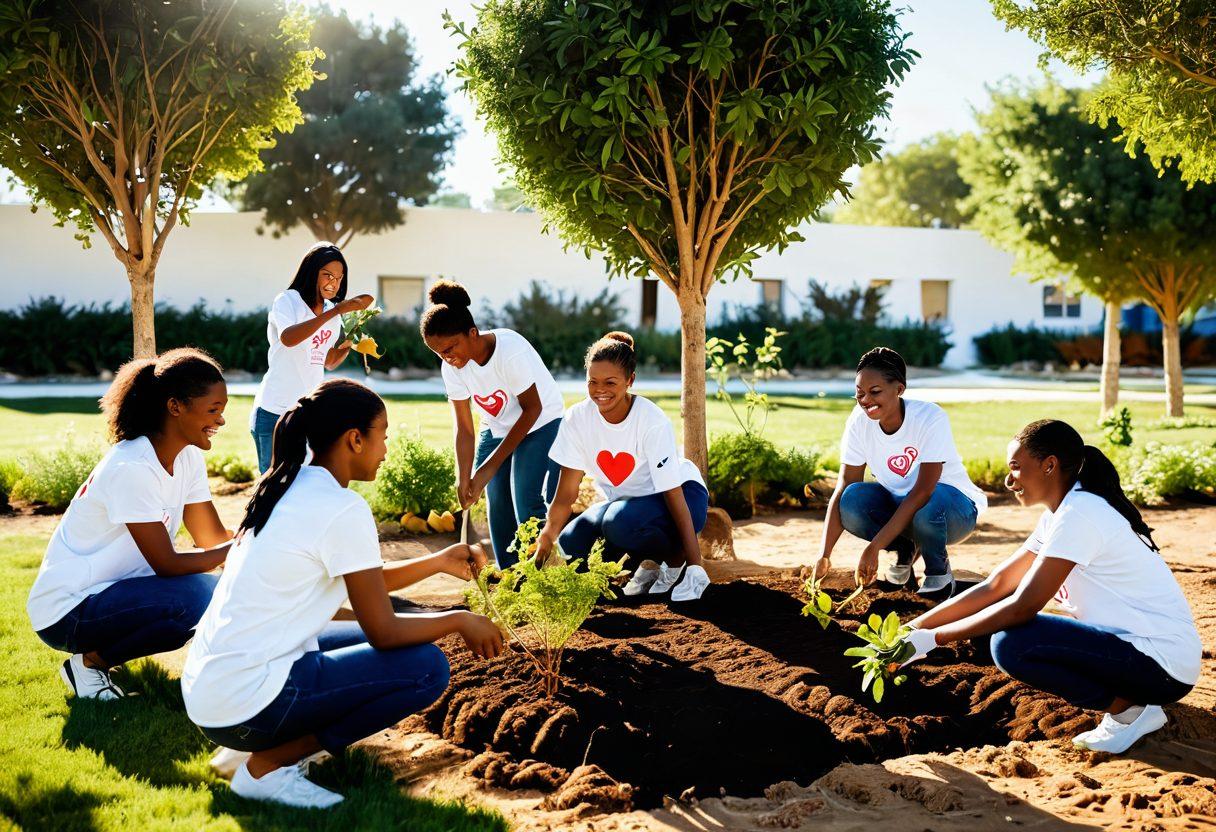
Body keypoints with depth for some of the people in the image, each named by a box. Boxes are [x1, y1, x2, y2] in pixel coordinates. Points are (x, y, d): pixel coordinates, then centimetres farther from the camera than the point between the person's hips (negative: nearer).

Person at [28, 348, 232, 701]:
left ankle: (103, 649, 8)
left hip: (114, 587, 9)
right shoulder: (131, 469, -24)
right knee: (196, 598, -28)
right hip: (66, 612, -9)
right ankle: (90, 661, -5)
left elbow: (214, 539, 1)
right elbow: (166, 563, -22)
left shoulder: (188, 458, 2)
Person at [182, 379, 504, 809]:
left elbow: (362, 582, 21)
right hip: (246, 705, -10)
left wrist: (440, 561, 23)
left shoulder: (288, 488, 11)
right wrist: (461, 620, 2)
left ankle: (268, 745, 10)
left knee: (369, 638, 22)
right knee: (426, 668, -9)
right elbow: (384, 631, -13)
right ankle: (267, 765, -5)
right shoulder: (342, 509, -17)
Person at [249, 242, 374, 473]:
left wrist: (347, 346, 0)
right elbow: (287, 338, -30)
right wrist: (336, 311, -34)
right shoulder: (287, 301, -8)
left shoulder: (332, 312, 12)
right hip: (275, 412, -6)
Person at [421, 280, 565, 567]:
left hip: (541, 425, -6)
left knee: (528, 505, -16)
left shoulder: (511, 350, -32)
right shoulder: (452, 368, -14)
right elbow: (464, 428, -9)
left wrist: (491, 466, -22)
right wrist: (464, 479, -22)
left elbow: (532, 409, -23)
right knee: (498, 507, 2)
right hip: (496, 429, 6)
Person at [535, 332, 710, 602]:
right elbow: (566, 493, -12)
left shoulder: (652, 421, -25)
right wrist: (545, 541, -27)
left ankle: (676, 560, -7)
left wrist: (695, 565, -28)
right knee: (571, 542, -20)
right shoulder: (577, 418, -13)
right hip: (625, 501, 6)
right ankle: (652, 562, 4)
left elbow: (673, 494, -24)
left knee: (620, 521, -36)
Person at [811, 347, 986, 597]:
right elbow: (844, 487, -16)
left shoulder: (930, 418, -27)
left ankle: (938, 571, -8)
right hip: (899, 505, 4)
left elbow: (923, 491, -32)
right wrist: (824, 555, -26)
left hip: (953, 504, -4)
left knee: (929, 502, -39)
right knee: (852, 499, -26)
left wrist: (874, 548, -37)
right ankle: (905, 549, 3)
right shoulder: (860, 422, -14)